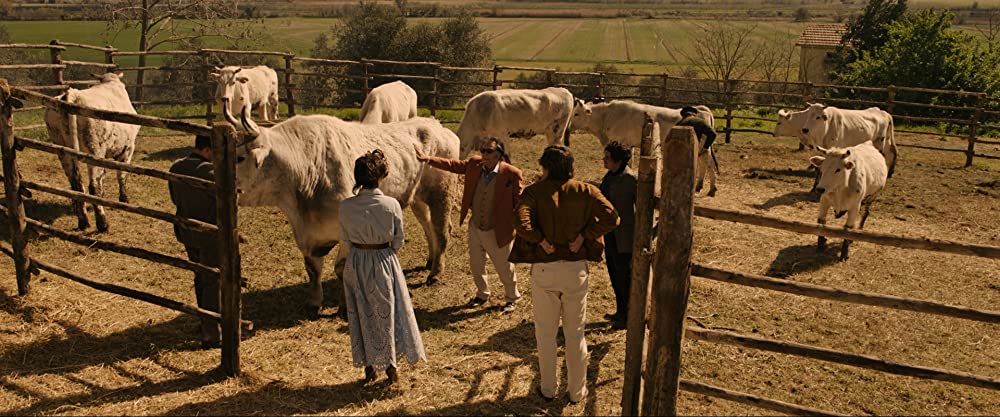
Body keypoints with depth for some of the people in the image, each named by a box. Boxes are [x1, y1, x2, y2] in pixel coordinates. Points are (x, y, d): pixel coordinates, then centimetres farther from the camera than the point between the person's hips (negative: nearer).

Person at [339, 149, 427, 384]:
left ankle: (369, 367, 26)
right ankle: (391, 366, 22)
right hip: (385, 262, -1)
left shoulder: (346, 206, -13)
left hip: (356, 264, 1)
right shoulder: (391, 205, -17)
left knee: (362, 314, 16)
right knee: (388, 312, 15)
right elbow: (398, 242, -7)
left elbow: (345, 240, -1)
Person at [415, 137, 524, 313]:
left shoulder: (512, 174, -20)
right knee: (476, 264, 22)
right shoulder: (475, 164, -6)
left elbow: (518, 201, -14)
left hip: (497, 231, -5)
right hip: (475, 228, 5)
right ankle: (482, 293, 48)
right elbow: (452, 165, -1)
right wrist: (427, 159, -10)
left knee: (504, 267, 13)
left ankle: (512, 297, 38)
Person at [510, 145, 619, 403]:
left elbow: (521, 222, -26)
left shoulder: (534, 191, -9)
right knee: (575, 334, 15)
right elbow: (610, 217, -15)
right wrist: (584, 236, -8)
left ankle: (548, 389, 28)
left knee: (546, 333, 15)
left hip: (544, 270, -1)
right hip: (576, 269, 2)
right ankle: (577, 391, 26)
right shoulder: (584, 191, -3)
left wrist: (541, 241, -12)